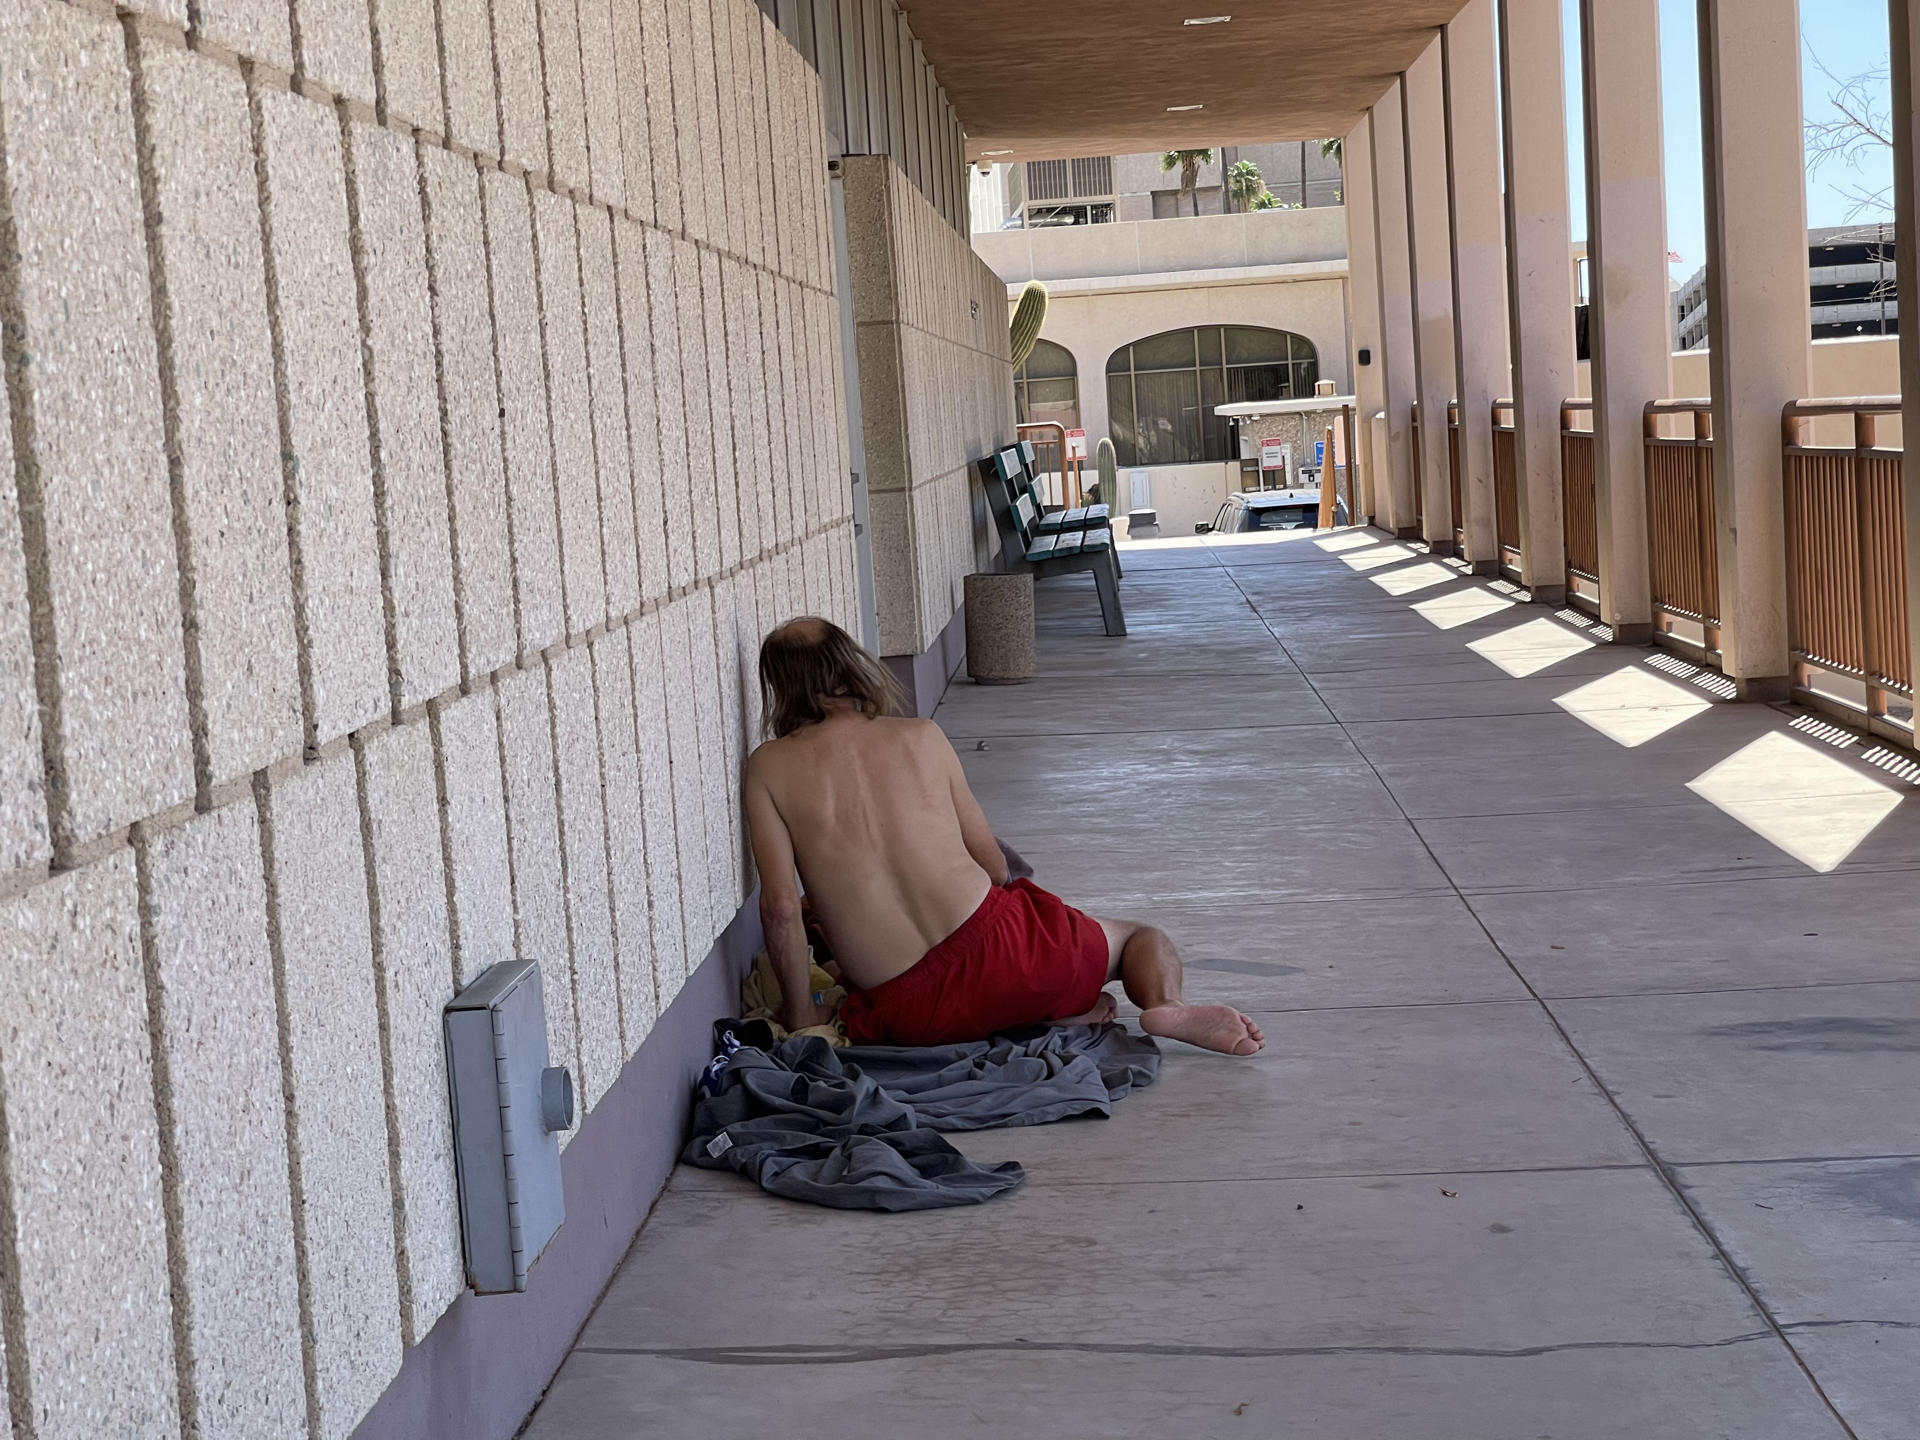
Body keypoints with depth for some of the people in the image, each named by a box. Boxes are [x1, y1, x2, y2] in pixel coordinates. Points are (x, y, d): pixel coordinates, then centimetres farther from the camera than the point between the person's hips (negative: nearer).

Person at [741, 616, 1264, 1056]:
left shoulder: (768, 768, 2)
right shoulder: (921, 737, 7)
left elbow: (780, 906, -6)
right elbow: (992, 860, 11)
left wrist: (801, 1014, 6)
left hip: (904, 1017, 0)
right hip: (990, 941, 1)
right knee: (1142, 936, 25)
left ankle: (1054, 1010, 6)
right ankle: (1165, 1003, -11)